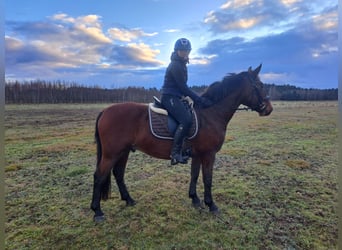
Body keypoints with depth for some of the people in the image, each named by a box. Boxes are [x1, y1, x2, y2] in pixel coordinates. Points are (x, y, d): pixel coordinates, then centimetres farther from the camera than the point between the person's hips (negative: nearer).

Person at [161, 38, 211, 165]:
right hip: (169, 98, -11)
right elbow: (183, 87, -17)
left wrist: (197, 99, 13)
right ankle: (175, 153, -24)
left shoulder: (181, 65, 19)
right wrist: (199, 99, -15)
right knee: (186, 120, -27)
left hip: (176, 98, 11)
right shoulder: (175, 65, -11)